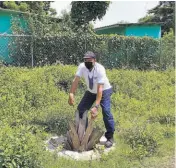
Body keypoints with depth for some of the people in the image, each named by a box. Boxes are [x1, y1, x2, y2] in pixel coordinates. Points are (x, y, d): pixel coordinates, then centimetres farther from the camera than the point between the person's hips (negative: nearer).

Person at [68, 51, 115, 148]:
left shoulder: (100, 69, -35)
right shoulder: (82, 66, -21)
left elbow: (100, 89, -39)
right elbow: (76, 80, -25)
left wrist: (96, 106, -46)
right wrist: (71, 94, -41)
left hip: (104, 90, -5)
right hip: (91, 91, 5)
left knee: (106, 111, -21)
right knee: (80, 109, 3)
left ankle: (110, 137, -6)